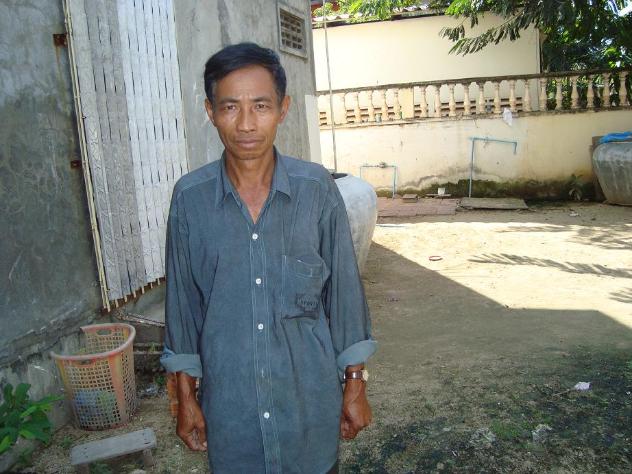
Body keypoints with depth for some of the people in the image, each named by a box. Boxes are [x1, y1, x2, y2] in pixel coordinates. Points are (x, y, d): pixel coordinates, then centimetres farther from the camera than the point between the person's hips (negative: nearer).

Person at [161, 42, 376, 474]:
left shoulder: (318, 188, -10)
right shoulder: (189, 198, -8)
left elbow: (345, 290, -3)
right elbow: (183, 301, 0)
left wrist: (356, 385, 0)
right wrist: (186, 396, 5)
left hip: (310, 396, 0)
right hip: (229, 402, 1)